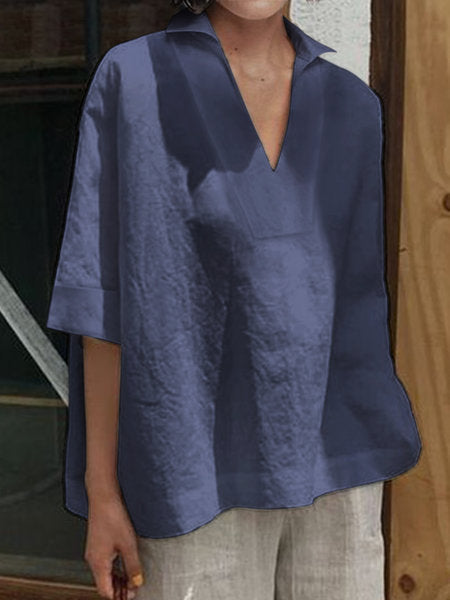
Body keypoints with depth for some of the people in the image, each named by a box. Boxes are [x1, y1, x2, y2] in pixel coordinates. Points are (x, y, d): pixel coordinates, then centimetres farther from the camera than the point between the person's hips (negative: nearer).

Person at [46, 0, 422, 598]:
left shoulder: (353, 105, 6)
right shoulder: (131, 79, -5)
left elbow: (360, 289, 10)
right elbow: (104, 295, -7)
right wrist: (101, 489, -7)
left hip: (334, 460, 4)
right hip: (201, 471, -3)